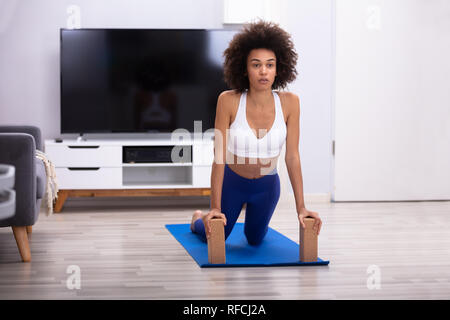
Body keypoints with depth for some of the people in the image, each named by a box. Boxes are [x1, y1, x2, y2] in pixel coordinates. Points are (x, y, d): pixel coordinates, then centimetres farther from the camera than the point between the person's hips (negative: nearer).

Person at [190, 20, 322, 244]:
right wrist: (215, 208, -28)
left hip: (266, 186, 2)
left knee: (255, 240, 21)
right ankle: (199, 218, 49)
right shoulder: (229, 101, -26)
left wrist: (300, 208, -20)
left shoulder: (289, 103, -21)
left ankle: (252, 211, 57)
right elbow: (219, 157, -25)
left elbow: (292, 157, -18)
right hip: (232, 182, -2)